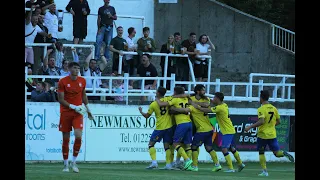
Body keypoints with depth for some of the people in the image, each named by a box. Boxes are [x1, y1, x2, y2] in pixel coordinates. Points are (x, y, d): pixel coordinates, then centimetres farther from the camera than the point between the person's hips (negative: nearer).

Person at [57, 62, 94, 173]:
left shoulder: (82, 81, 4)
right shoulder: (63, 82, -7)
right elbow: (60, 99, -9)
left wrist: (88, 109, 20)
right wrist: (73, 106, -18)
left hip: (78, 113, 2)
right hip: (65, 113, -2)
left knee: (78, 136, -16)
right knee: (66, 139, 2)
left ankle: (73, 162, -3)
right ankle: (66, 164, 14)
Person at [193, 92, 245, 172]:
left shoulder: (220, 108, -21)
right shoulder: (224, 105, 6)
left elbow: (207, 110, -21)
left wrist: (197, 107, -10)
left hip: (227, 131, -10)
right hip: (230, 130, 10)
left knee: (224, 149, -11)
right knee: (231, 148, 22)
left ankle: (231, 168, -12)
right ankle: (240, 164, 32)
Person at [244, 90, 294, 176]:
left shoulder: (261, 109, -12)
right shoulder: (274, 108, 6)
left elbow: (261, 121, -25)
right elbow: (278, 122, 11)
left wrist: (250, 127, -20)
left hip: (262, 135, -4)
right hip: (272, 134, 4)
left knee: (261, 153, 11)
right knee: (277, 152, 6)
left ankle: (264, 171, 5)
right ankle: (284, 153, -26)